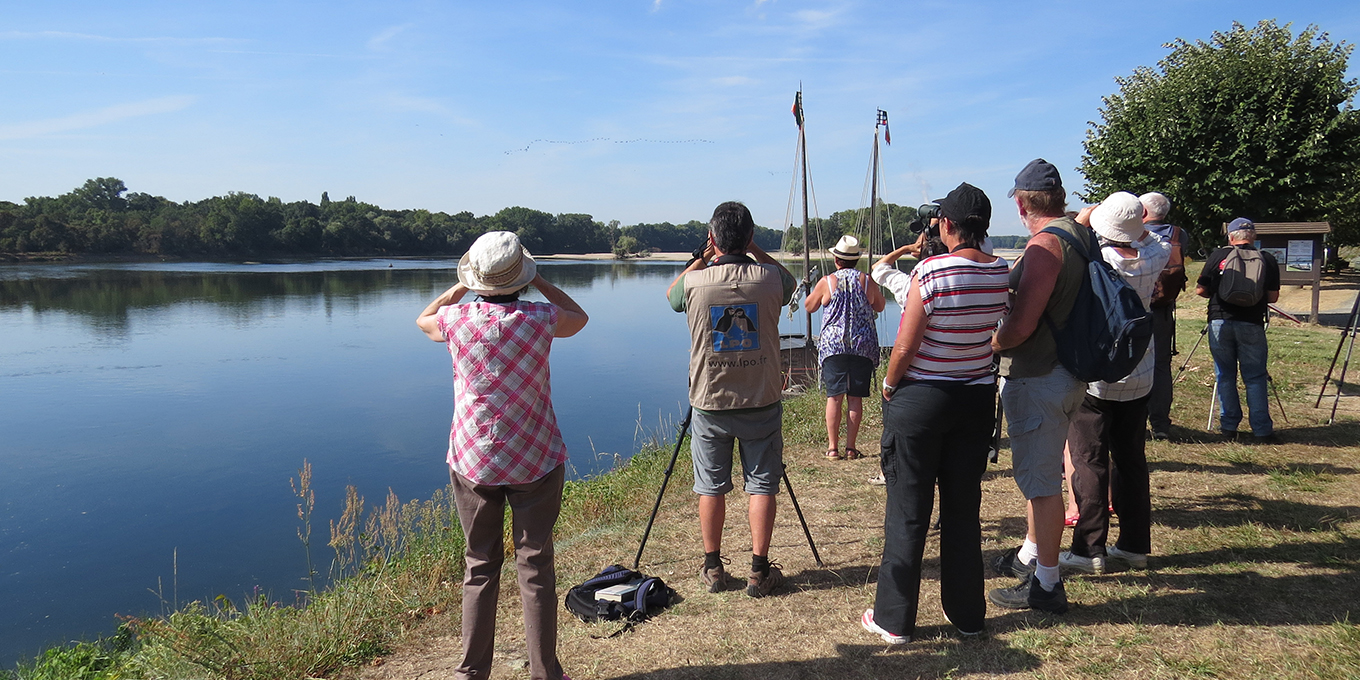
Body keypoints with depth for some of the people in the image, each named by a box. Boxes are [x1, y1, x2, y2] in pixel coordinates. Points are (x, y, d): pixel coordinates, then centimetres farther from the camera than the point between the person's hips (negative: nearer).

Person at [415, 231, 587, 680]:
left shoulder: (457, 320, -7)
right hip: (536, 462, -1)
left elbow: (422, 319, 18)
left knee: (480, 567, 13)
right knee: (536, 567, 6)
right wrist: (537, 280, 15)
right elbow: (579, 317, 13)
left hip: (472, 461, 2)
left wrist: (462, 287, 18)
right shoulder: (540, 319, -11)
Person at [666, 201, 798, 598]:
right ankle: (760, 571, 13)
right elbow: (791, 283, 18)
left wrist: (703, 258, 14)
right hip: (761, 402, 0)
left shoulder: (695, 282, -10)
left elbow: (671, 294, 15)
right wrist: (754, 251, 14)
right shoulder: (770, 278, -8)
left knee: (711, 487, 11)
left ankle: (713, 568, 21)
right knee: (762, 485, 9)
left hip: (709, 404, 0)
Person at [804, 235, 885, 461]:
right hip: (863, 346, 1)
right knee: (855, 398, 5)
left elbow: (809, 307, 12)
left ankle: (833, 447, 4)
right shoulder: (867, 281, 1)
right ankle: (850, 447, 8)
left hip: (833, 345, -1)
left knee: (834, 396, 3)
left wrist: (814, 290, 28)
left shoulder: (827, 282, -3)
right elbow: (880, 306, 18)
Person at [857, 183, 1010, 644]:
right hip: (978, 398, 5)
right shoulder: (1003, 274, -1)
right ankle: (967, 614, 27)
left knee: (908, 511, 4)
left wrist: (888, 385, 2)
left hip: (920, 398, -5)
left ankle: (894, 619, 15)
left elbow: (905, 347, -17)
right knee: (964, 507, 16)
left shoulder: (931, 270, -18)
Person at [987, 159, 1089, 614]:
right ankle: (1030, 555, 38)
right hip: (1066, 373, 10)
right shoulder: (1080, 235, 9)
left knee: (1041, 479, -1)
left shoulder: (1045, 244, -20)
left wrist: (984, 346, -10)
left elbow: (1021, 325, -26)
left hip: (1037, 378, -10)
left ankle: (1045, 585, 10)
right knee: (1038, 472, 22)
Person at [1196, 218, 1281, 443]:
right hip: (1251, 325, 0)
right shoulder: (1267, 259, 3)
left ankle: (1228, 427, 10)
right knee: (1255, 378, 6)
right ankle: (1262, 430, 6)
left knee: (1225, 376, 8)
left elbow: (1200, 290, 1)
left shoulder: (1217, 256, 1)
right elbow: (1273, 297, 5)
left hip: (1219, 322, 0)